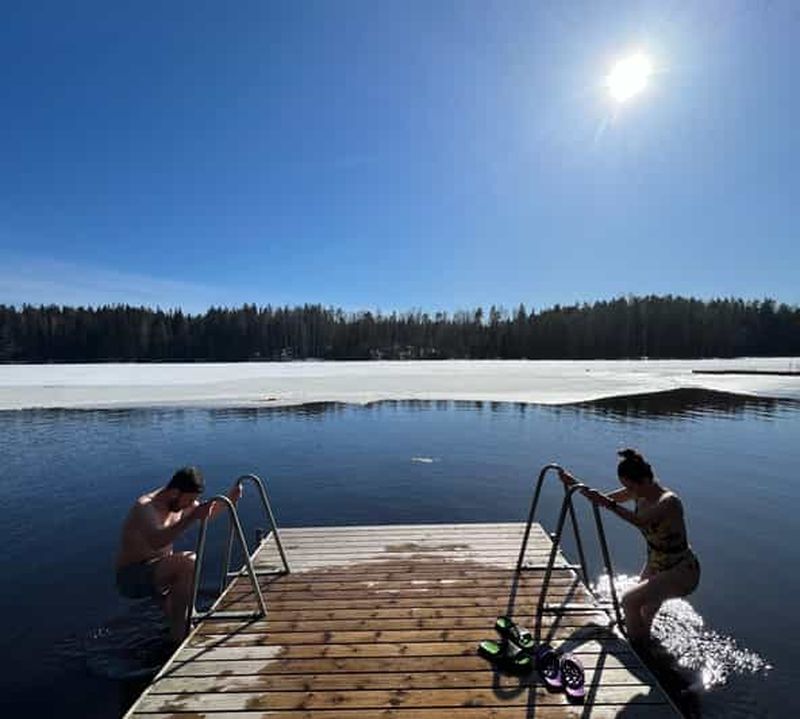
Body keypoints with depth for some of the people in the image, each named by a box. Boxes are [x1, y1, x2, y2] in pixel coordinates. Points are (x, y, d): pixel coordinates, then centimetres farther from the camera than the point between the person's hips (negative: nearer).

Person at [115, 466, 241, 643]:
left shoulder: (179, 503, -2)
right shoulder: (145, 507, -26)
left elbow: (208, 515, 13)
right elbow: (156, 541, -44)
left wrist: (229, 499, -3)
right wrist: (192, 518, -50)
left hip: (154, 571, 9)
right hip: (132, 577, -9)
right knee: (189, 563, -29)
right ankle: (178, 634, -18)